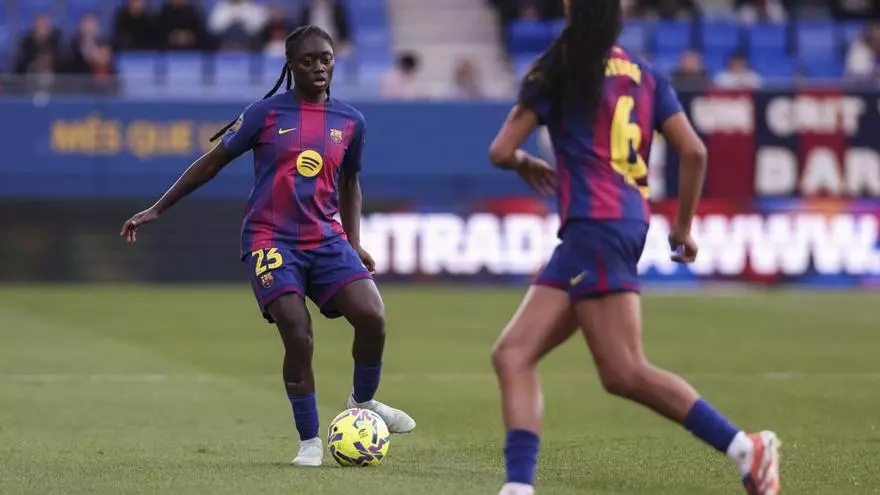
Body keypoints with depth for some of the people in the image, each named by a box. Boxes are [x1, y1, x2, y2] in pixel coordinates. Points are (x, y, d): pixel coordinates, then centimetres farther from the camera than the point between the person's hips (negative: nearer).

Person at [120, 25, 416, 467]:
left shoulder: (349, 121, 8)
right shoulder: (267, 113, -2)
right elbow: (213, 162, 6)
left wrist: (354, 244, 17)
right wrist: (158, 209, 6)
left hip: (325, 238, 3)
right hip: (271, 239, -3)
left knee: (372, 318, -17)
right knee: (298, 337, -17)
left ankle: (363, 402, 11)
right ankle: (310, 441, 1)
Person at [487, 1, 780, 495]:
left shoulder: (560, 74, -1)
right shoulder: (646, 76, 15)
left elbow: (501, 151, -1)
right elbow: (694, 151, 8)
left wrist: (527, 165, 22)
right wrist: (683, 226, 19)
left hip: (595, 226, -8)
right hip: (630, 222, 8)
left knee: (625, 372, -11)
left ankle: (746, 448, -13)